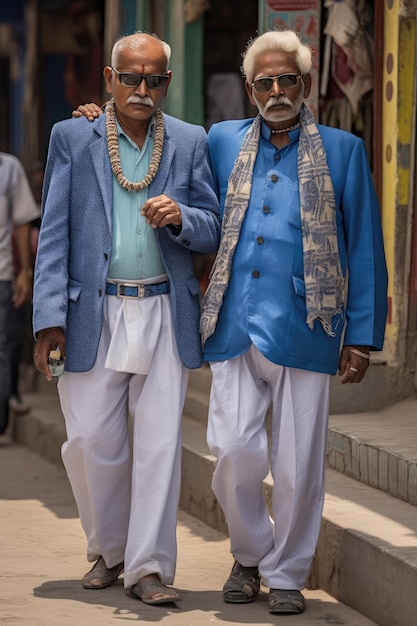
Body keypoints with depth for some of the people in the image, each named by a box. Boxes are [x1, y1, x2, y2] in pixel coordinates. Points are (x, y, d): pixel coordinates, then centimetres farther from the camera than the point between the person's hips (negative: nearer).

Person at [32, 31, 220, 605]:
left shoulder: (190, 142, 8)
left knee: (160, 442, -3)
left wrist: (179, 217, -15)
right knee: (91, 441, 2)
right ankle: (107, 550, 24)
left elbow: (210, 234, 9)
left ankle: (149, 568, 3)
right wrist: (49, 318, -7)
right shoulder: (71, 138, 5)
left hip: (165, 315, 1)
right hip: (92, 314, 0)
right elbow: (54, 233, 2)